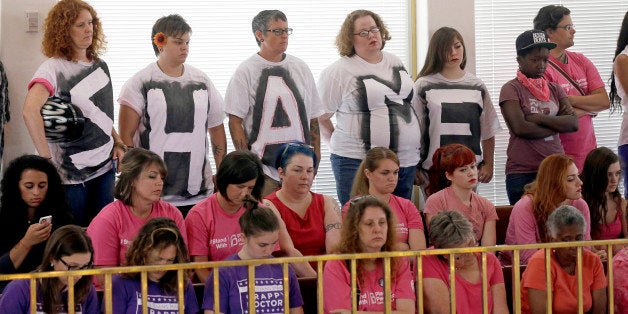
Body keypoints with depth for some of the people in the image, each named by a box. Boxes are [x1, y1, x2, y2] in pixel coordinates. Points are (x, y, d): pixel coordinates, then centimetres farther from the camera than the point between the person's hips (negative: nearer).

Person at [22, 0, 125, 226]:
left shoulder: (99, 65, 9)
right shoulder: (54, 68, -13)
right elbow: (30, 111, -28)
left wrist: (118, 144, 7)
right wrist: (46, 159, -27)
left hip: (105, 168, 6)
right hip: (71, 173, -6)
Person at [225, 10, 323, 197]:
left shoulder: (301, 68, 12)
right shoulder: (246, 71, -1)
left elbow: (313, 118, 16)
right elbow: (235, 122, -4)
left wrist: (315, 160, 11)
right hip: (262, 168, -4)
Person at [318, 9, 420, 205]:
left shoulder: (395, 63, 14)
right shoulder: (339, 72, -5)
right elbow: (320, 117, -1)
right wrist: (339, 144, 3)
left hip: (406, 159, 6)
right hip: (357, 161, -6)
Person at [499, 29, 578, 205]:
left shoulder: (554, 90, 15)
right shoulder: (511, 90, -1)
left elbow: (573, 123, 2)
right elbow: (520, 128, -14)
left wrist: (540, 119, -10)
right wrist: (557, 125, -3)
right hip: (522, 172, -4)